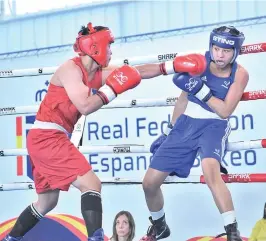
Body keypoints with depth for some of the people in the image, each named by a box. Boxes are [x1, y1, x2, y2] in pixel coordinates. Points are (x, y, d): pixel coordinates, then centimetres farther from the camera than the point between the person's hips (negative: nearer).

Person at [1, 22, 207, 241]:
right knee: (91, 184, -16)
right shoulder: (71, 69, -13)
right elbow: (85, 107, -25)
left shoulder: (98, 73, 10)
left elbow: (138, 72, 8)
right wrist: (112, 89, -16)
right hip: (46, 138, -10)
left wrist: (175, 65, 3)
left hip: (51, 139, 10)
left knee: (47, 202, 19)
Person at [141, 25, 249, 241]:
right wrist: (169, 130, 14)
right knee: (150, 182, 3)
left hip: (213, 126, -4)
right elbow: (184, 97, 9)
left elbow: (225, 111, -16)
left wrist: (200, 90, -27)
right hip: (186, 124, 4)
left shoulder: (240, 74, -10)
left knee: (210, 171, -37)